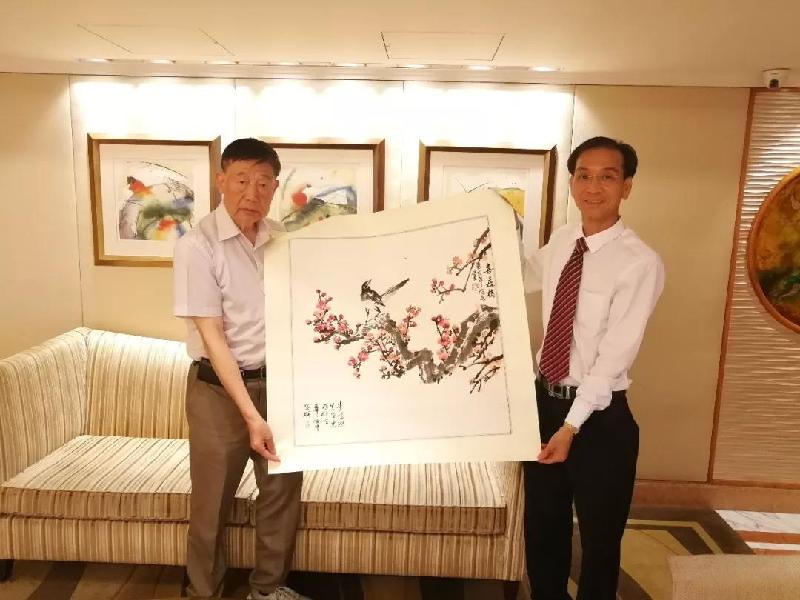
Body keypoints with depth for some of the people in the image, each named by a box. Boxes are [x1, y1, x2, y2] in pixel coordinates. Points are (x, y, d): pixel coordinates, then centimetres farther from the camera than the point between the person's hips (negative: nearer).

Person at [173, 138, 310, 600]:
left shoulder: (282, 238, 0)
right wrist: (250, 414, -22)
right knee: (213, 501, 10)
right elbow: (212, 337, -18)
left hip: (279, 381, 5)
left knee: (284, 490, 15)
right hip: (219, 389, -4)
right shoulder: (197, 246, -15)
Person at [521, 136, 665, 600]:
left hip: (600, 416, -6)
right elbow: (525, 276, 23)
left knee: (599, 540, 16)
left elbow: (614, 356, -21)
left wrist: (572, 425, -22)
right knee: (542, 528, 22)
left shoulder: (641, 263, -19)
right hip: (545, 400, 6)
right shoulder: (562, 241, 2)